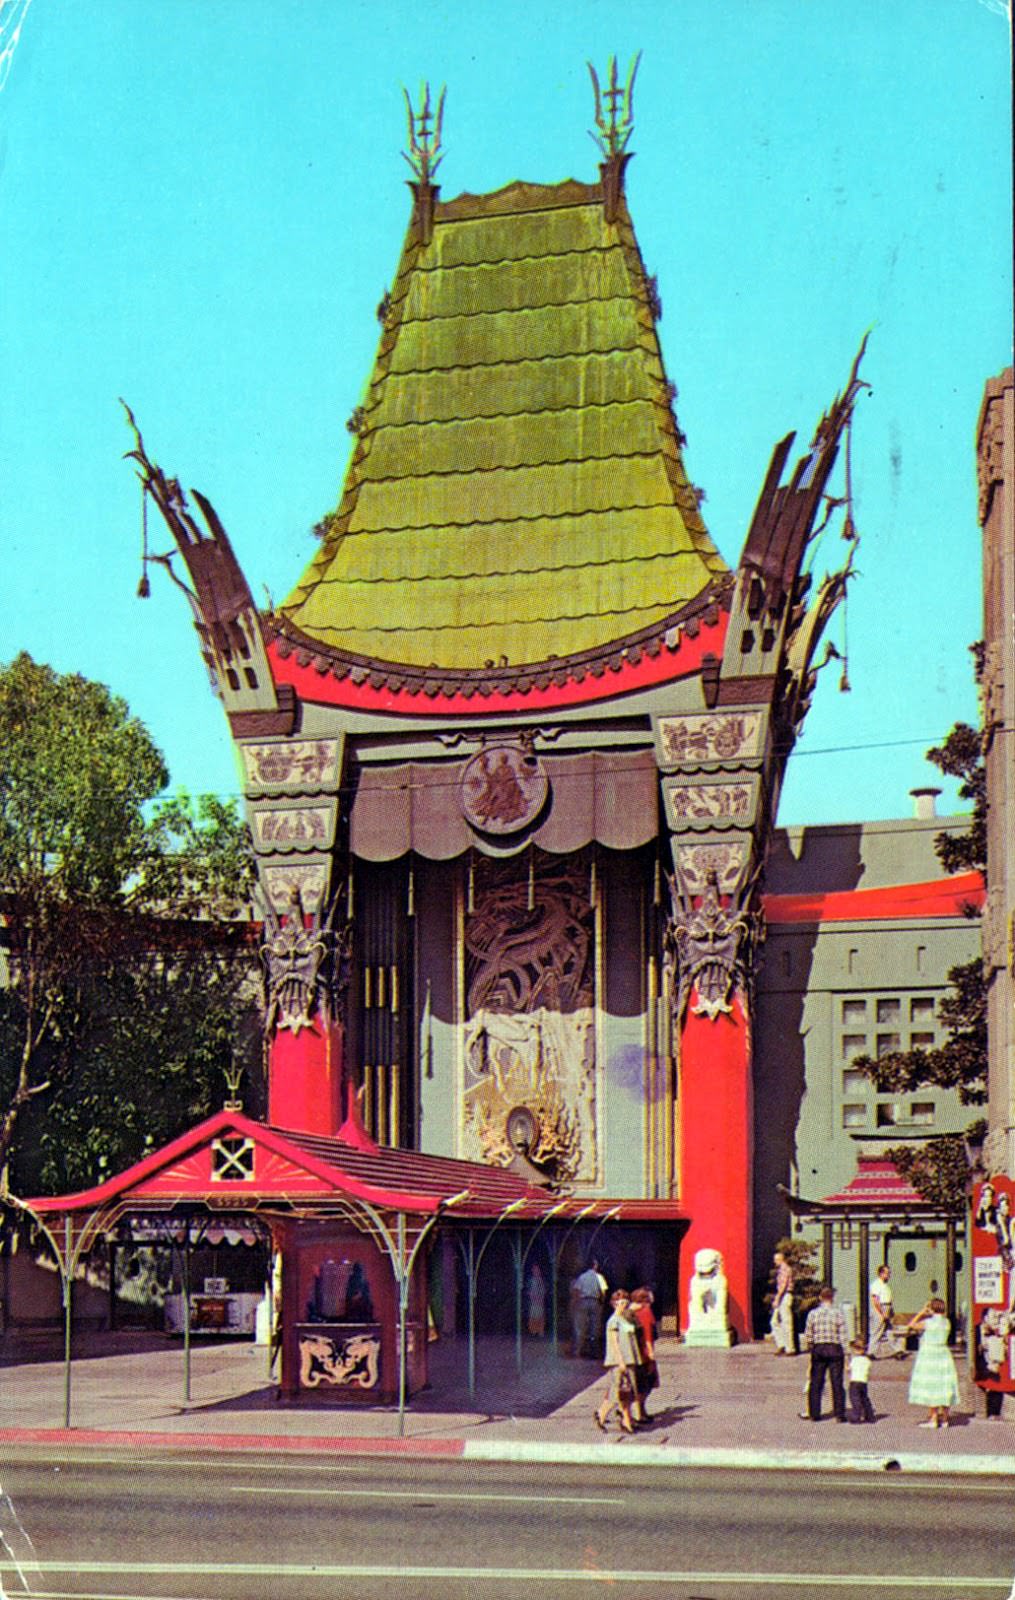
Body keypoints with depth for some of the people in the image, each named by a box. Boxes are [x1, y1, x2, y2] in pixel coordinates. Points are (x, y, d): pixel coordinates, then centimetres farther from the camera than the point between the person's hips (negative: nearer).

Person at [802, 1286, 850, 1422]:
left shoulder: (813, 1313, 1)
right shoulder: (839, 1312, -4)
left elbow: (807, 1335, 4)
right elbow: (844, 1335, -5)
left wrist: (808, 1349, 17)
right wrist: (845, 1353, -1)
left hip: (818, 1349, 2)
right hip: (835, 1349, -2)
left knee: (815, 1383, 8)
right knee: (837, 1383, 2)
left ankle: (814, 1414, 10)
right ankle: (839, 1414, 1)